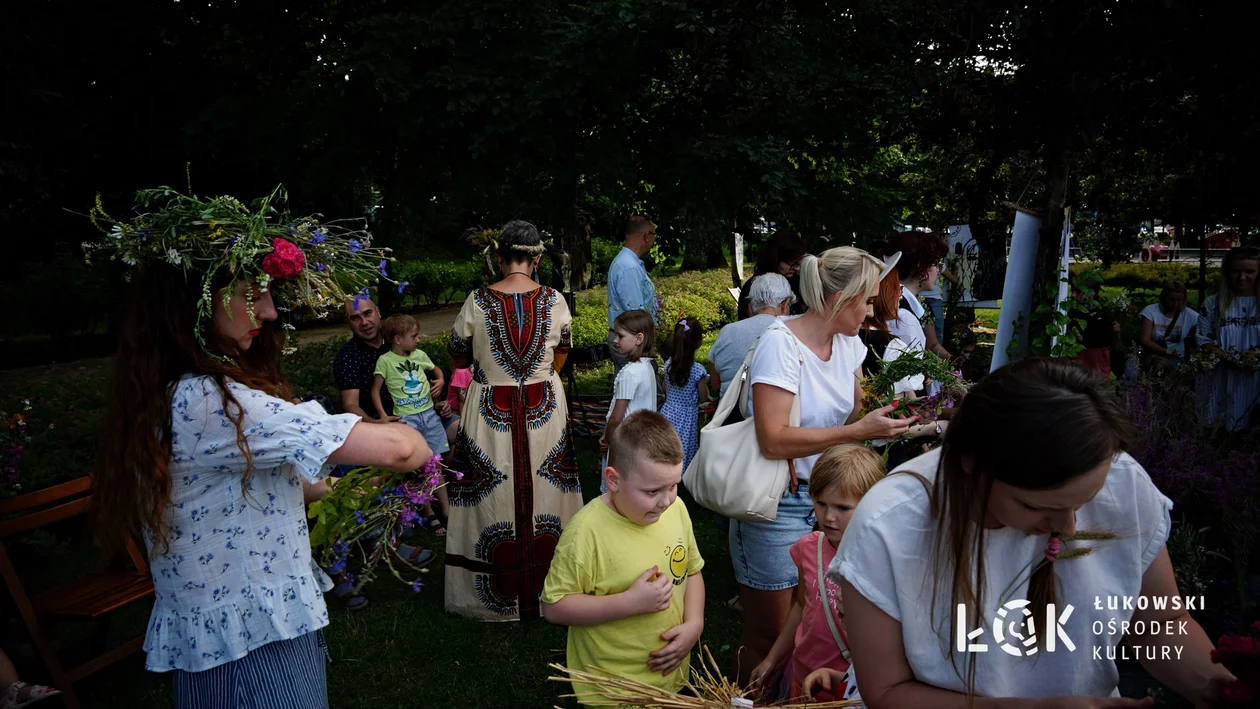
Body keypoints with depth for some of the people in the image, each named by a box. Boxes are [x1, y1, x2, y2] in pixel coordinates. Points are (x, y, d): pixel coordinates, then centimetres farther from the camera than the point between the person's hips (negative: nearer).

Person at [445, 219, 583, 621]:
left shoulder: (478, 302, -11)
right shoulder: (555, 302, -7)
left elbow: (458, 358, 2)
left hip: (491, 415, -1)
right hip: (545, 411, 2)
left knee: (494, 501, 11)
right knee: (542, 495, 14)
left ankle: (500, 595, 25)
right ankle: (548, 587, 30)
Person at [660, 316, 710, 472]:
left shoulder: (668, 364, -5)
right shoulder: (698, 370, -20)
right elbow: (703, 398, -10)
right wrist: (704, 383, 6)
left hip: (668, 413, 5)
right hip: (687, 418, -5)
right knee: (683, 455, 6)